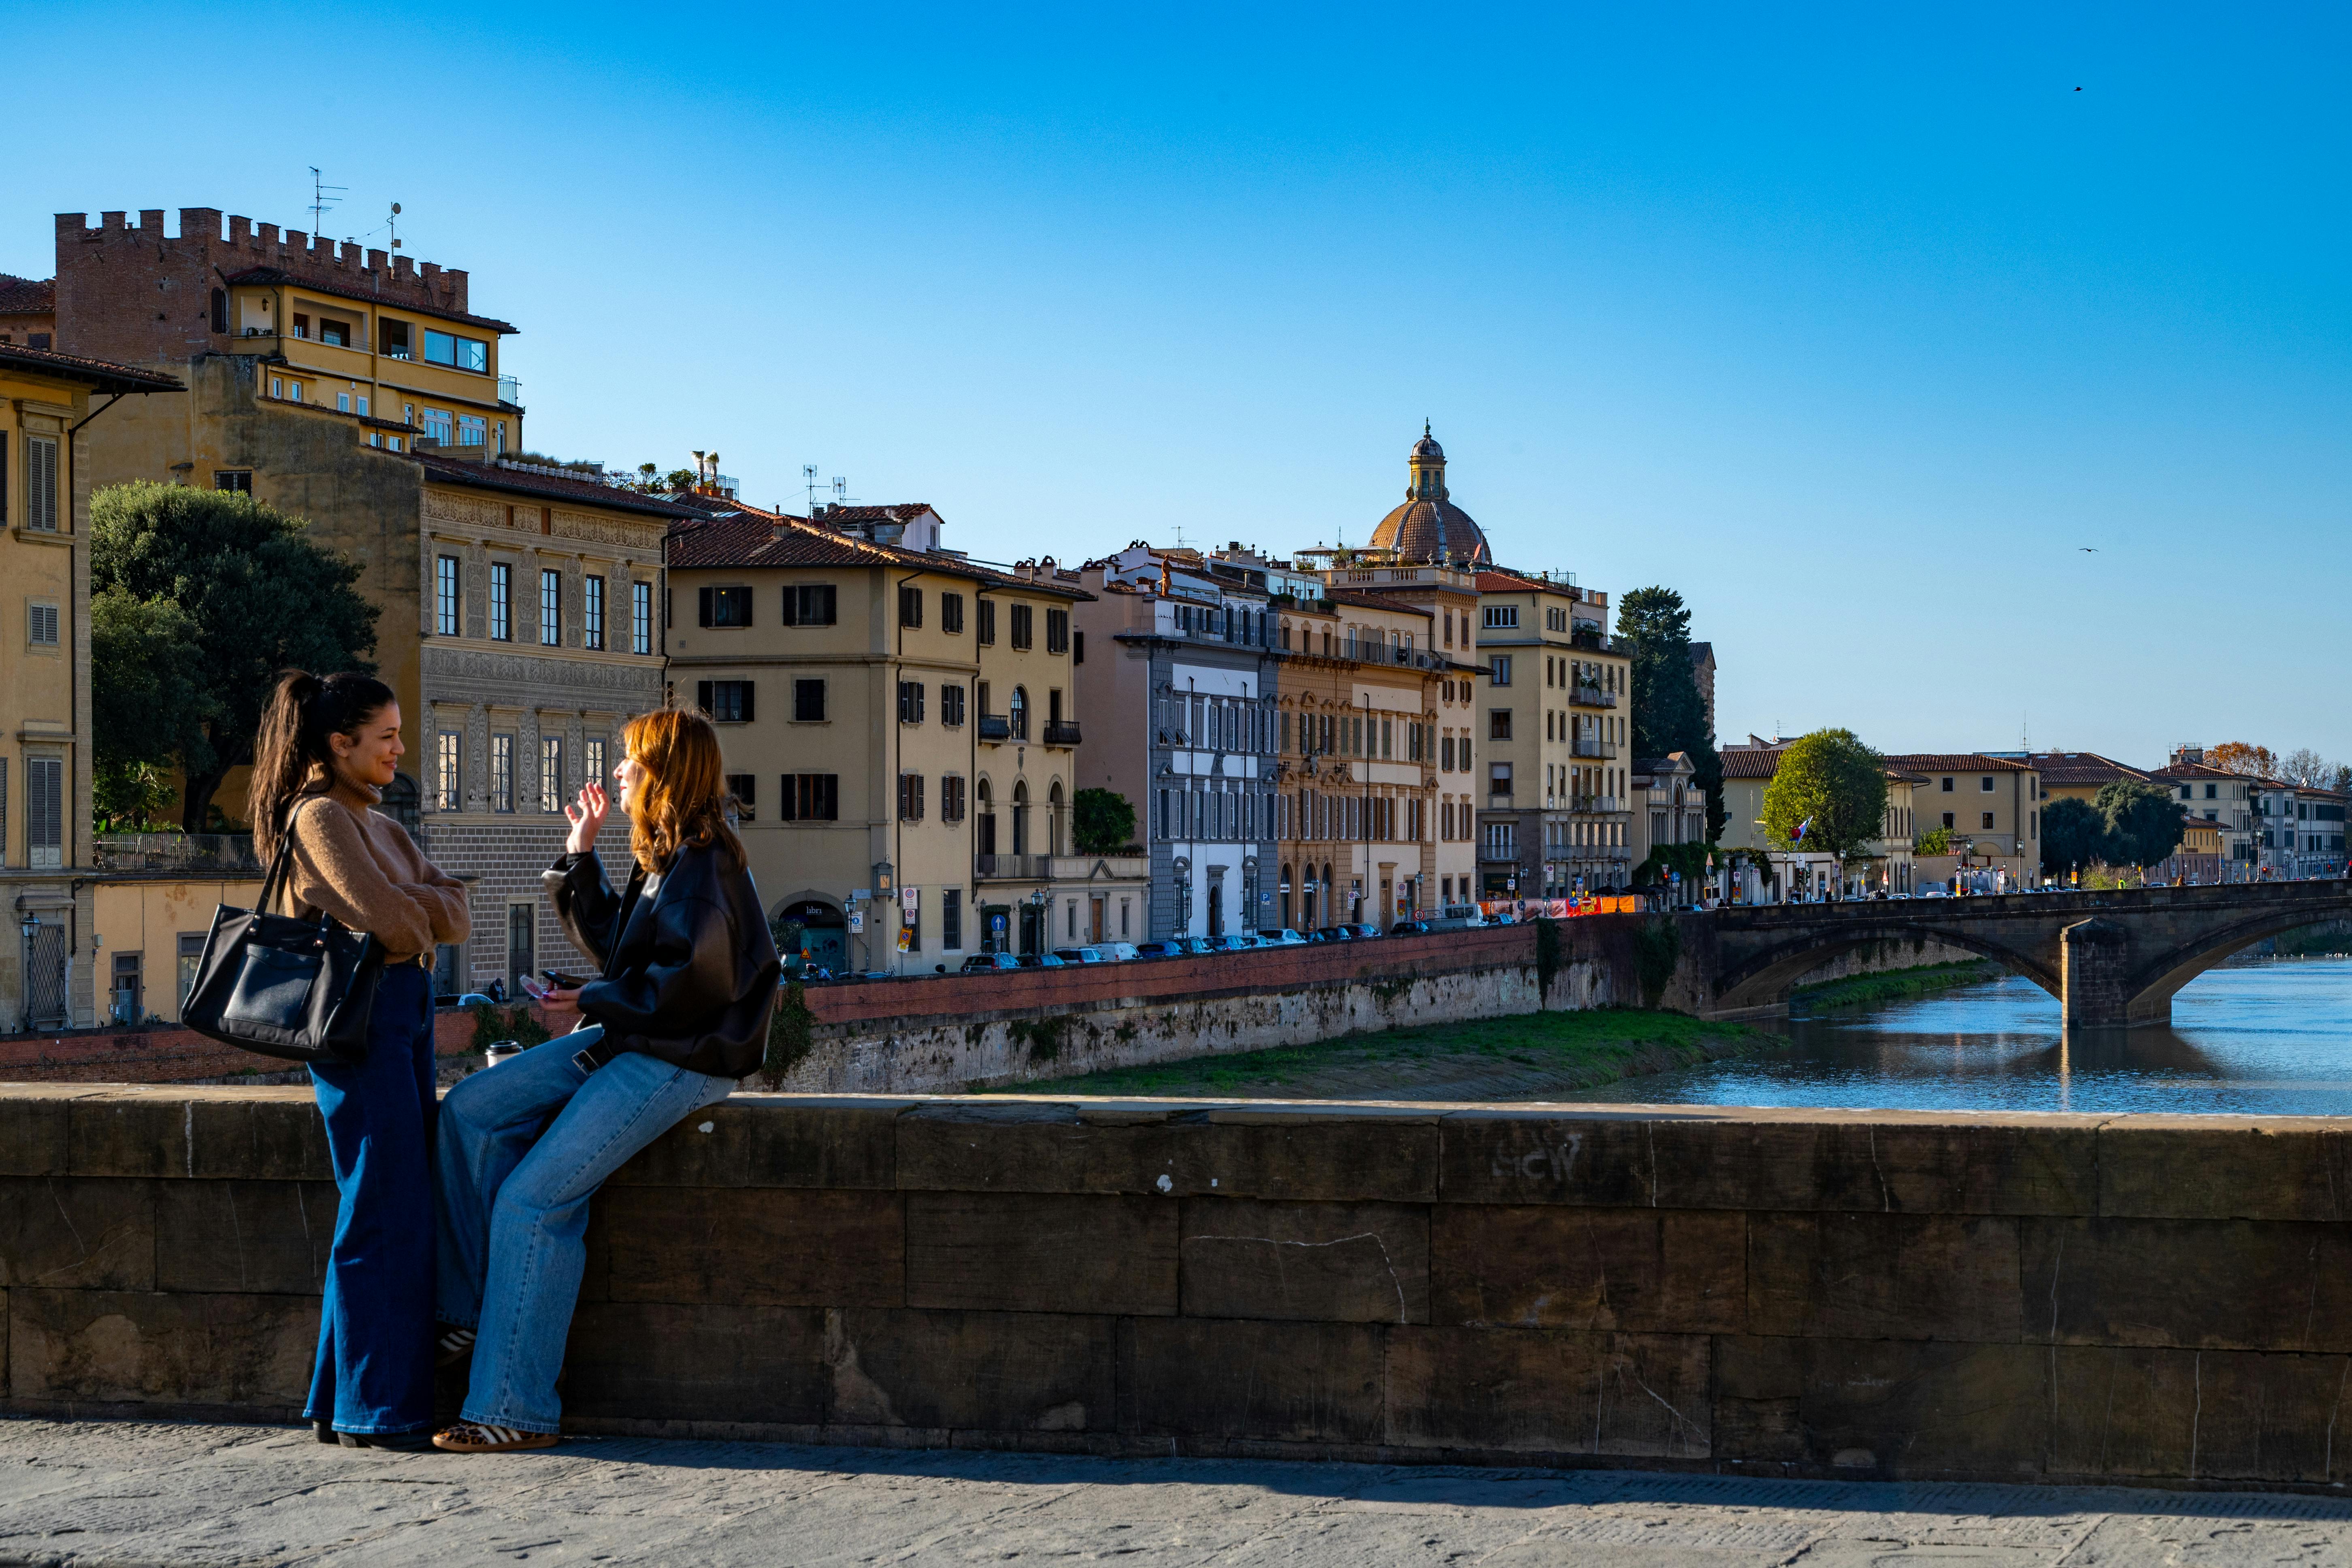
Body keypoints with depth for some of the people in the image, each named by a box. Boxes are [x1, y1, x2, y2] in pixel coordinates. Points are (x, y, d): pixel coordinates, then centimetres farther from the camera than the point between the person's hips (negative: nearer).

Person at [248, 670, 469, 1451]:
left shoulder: (379, 825, 20)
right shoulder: (319, 817, -8)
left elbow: (455, 912, 9)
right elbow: (385, 916, -18)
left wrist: (411, 911, -10)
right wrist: (420, 925, 2)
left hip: (406, 1014, 9)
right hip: (360, 1014, -9)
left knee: (406, 1210, 8)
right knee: (385, 1214, -7)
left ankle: (343, 1399, 14)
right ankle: (372, 1411, -2)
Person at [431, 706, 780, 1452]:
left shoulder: (705, 864, -16)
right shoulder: (664, 857, 15)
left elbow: (699, 979, -24)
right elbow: (611, 942, 24)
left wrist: (598, 1000, -13)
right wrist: (581, 854, 18)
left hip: (681, 1060, -10)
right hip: (624, 1039, 10)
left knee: (534, 1197, -16)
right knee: (471, 1111, 1)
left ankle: (516, 1408, -11)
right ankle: (477, 1311, 3)